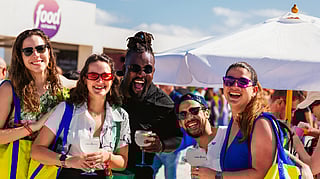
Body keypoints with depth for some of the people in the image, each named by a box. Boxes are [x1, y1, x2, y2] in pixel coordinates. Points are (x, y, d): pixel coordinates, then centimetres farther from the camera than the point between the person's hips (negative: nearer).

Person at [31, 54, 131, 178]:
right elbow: (36, 151, -6)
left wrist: (107, 157, -11)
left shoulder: (121, 116, 4)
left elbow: (123, 163, 9)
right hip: (67, 174, -3)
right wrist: (68, 161, -19)